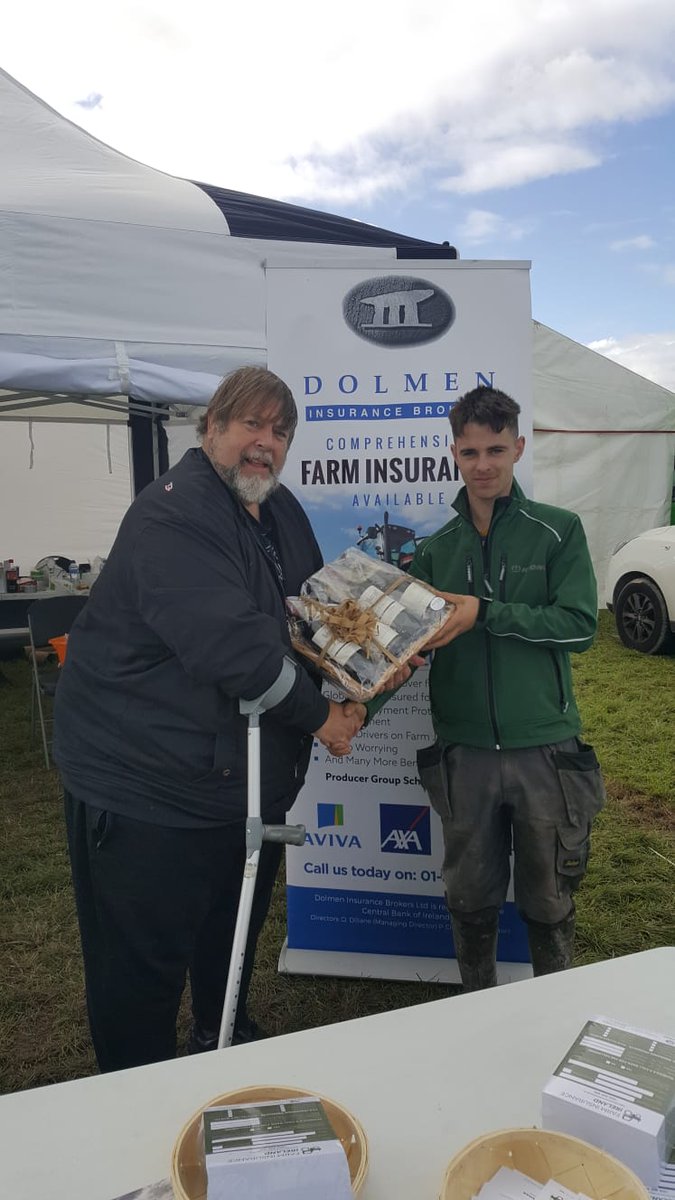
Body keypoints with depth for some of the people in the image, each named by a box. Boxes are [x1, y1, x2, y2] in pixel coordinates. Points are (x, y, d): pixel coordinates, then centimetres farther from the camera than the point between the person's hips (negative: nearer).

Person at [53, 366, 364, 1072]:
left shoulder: (283, 512, 8)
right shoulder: (172, 514, -22)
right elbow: (230, 645, -32)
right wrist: (318, 716, -20)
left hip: (248, 777, 9)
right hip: (144, 785, -9)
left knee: (234, 934, 26)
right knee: (144, 961, 6)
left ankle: (225, 1042, 51)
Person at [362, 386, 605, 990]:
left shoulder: (558, 531, -1)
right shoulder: (435, 550, 6)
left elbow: (579, 624, -11)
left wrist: (486, 613, -19)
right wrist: (362, 702, -16)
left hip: (545, 748, -2)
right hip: (464, 753, 2)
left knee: (548, 901, 13)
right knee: (471, 899, 15)